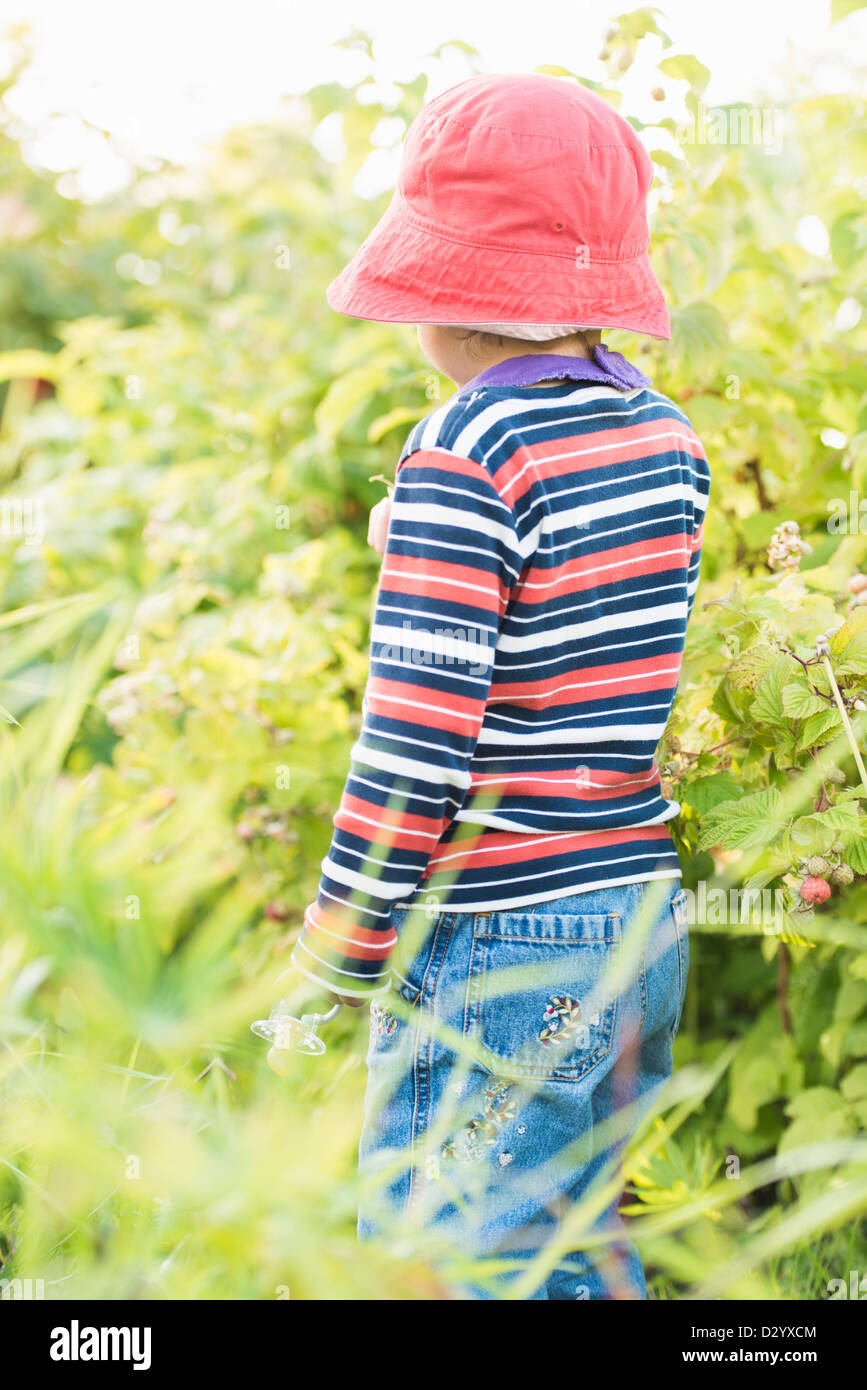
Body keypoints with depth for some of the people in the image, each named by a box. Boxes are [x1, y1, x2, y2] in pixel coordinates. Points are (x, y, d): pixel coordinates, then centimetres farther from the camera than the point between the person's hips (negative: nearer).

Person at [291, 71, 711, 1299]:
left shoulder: (468, 455, -18)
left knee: (443, 1264, 6)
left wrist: (344, 954, -9)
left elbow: (415, 738, -18)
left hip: (495, 953, -7)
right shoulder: (665, 436, 5)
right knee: (581, 1252, 20)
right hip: (645, 925, 8)